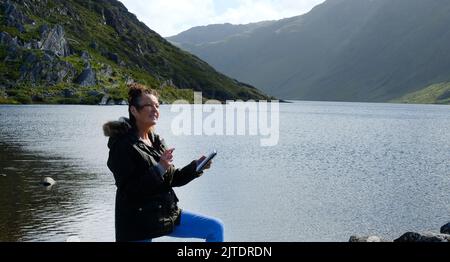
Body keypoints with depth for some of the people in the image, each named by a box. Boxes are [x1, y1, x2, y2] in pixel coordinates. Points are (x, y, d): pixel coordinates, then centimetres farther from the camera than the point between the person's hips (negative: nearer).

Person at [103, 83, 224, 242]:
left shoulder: (156, 141, 10)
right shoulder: (122, 145, -15)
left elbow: (171, 179, 15)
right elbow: (128, 190, -21)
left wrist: (196, 166, 0)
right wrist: (158, 168, -26)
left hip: (168, 215, 8)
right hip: (137, 226, -8)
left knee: (215, 228, 3)